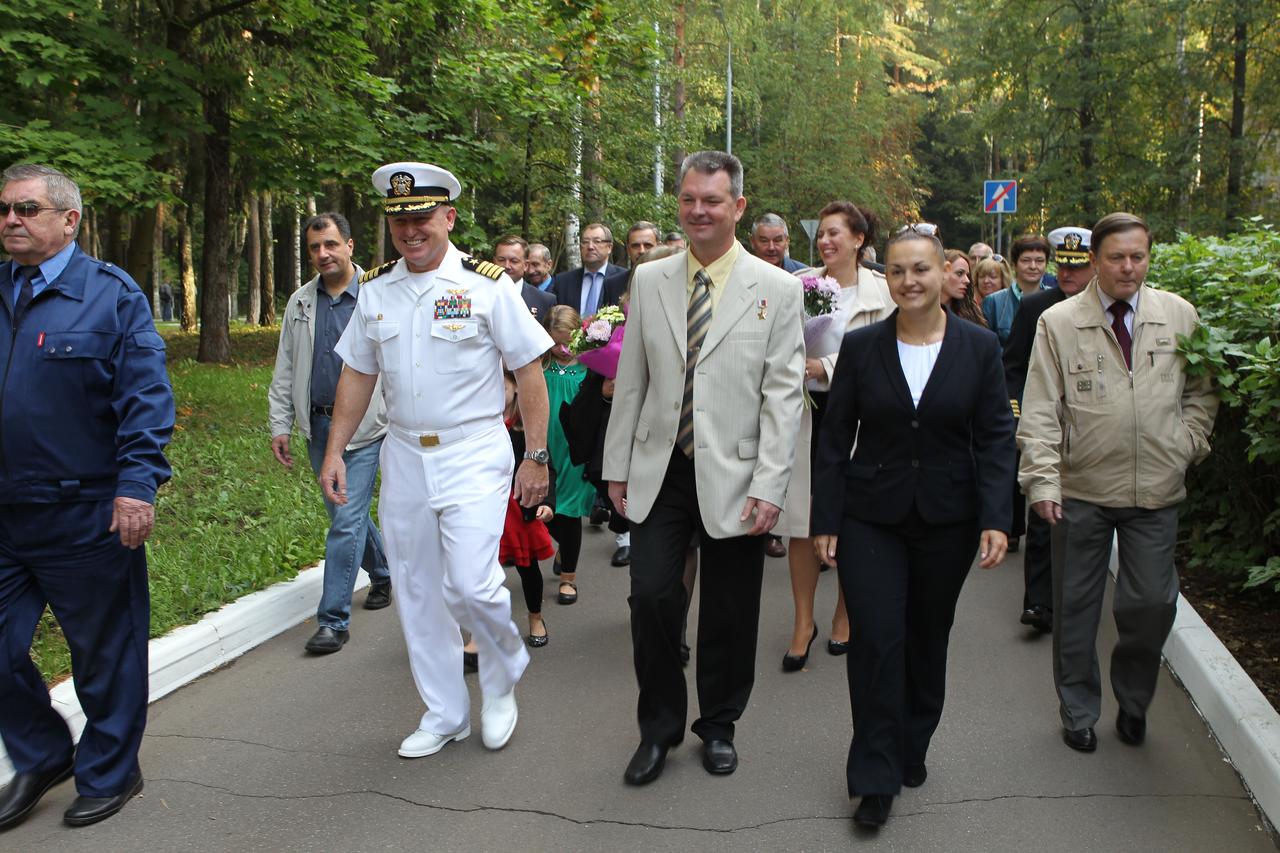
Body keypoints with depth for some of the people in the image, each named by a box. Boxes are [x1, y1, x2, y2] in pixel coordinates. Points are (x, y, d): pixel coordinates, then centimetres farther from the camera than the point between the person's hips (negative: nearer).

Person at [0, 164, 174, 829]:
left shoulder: (111, 294, -5)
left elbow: (147, 397, -10)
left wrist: (136, 486, -18)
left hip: (87, 518, -5)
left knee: (104, 654, 9)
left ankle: (108, 774, 29)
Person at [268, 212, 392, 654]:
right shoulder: (300, 302, 9)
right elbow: (285, 371, 13)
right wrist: (280, 425, 8)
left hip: (364, 428, -6)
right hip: (318, 426, 6)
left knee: (346, 521, -8)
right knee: (347, 514, 18)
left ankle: (334, 618, 0)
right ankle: (383, 574, 41)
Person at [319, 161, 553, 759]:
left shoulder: (487, 285, -7)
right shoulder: (375, 290, 7)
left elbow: (529, 373, -5)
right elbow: (357, 374, 14)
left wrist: (536, 457, -8)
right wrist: (334, 452, 9)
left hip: (474, 454, -5)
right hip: (403, 456, 5)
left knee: (471, 584, -14)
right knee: (416, 593, 10)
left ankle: (503, 680, 19)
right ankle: (444, 715, 27)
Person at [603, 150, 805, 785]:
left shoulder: (775, 290, -2)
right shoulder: (649, 280, 6)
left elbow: (783, 395, -5)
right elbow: (631, 381, 9)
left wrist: (769, 487, -11)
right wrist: (617, 466, 7)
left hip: (732, 475, -2)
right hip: (659, 471, 2)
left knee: (729, 613, 8)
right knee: (651, 596, -2)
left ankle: (718, 726, 31)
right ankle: (658, 729, 20)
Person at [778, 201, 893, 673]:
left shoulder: (881, 292, -4)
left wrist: (823, 365, -16)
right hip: (807, 410, 2)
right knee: (802, 519, 2)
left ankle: (844, 614, 29)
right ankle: (803, 622, 15)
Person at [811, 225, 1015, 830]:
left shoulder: (979, 347, -1)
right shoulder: (860, 346, -2)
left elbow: (995, 438, -1)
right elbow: (835, 438, 0)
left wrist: (995, 519, -10)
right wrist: (825, 520, -2)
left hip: (947, 520, 1)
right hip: (871, 518, -1)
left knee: (928, 638, 14)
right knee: (876, 640, -5)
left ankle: (912, 751, 34)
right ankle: (877, 777, 8)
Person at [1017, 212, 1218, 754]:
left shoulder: (1179, 316, 6)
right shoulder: (1058, 323, -1)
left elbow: (1201, 390, 15)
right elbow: (1040, 412, -4)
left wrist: (1187, 444, 1)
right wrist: (1043, 481, -11)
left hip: (1157, 490, 2)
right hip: (1082, 490, -1)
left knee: (1152, 604, 2)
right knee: (1075, 607, 9)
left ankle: (1133, 702, 29)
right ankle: (1078, 712, 27)